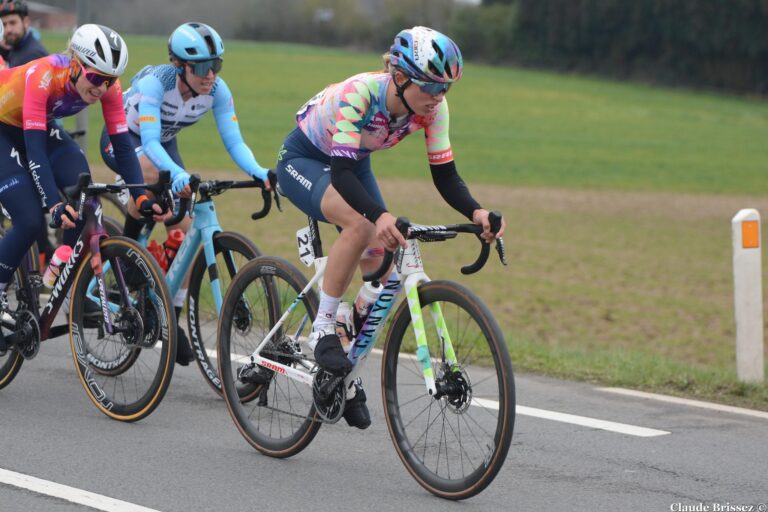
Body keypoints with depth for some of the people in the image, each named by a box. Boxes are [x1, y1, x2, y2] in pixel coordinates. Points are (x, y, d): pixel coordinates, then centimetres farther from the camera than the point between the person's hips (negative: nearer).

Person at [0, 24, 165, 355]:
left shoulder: (108, 86, -22)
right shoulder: (42, 77, -37)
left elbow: (122, 144, -19)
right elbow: (35, 149, -41)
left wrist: (141, 197, -32)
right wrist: (54, 204, -50)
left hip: (44, 128, 5)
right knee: (30, 221, -20)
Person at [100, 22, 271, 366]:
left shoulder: (217, 90, -22)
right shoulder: (155, 82, -35)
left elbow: (234, 142, -25)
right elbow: (149, 142, -43)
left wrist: (258, 173, -45)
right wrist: (177, 173, -61)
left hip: (162, 144, 5)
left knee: (184, 228, -9)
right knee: (152, 172, -40)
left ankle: (172, 319, 3)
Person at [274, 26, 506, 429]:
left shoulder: (432, 105, -21)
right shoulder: (359, 93, -38)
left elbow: (445, 175, -17)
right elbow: (340, 172, -44)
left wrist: (476, 212, -37)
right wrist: (381, 215, -61)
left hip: (353, 163, 6)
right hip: (302, 159, -6)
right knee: (360, 226, -35)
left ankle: (346, 372, 13)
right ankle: (322, 330, -19)